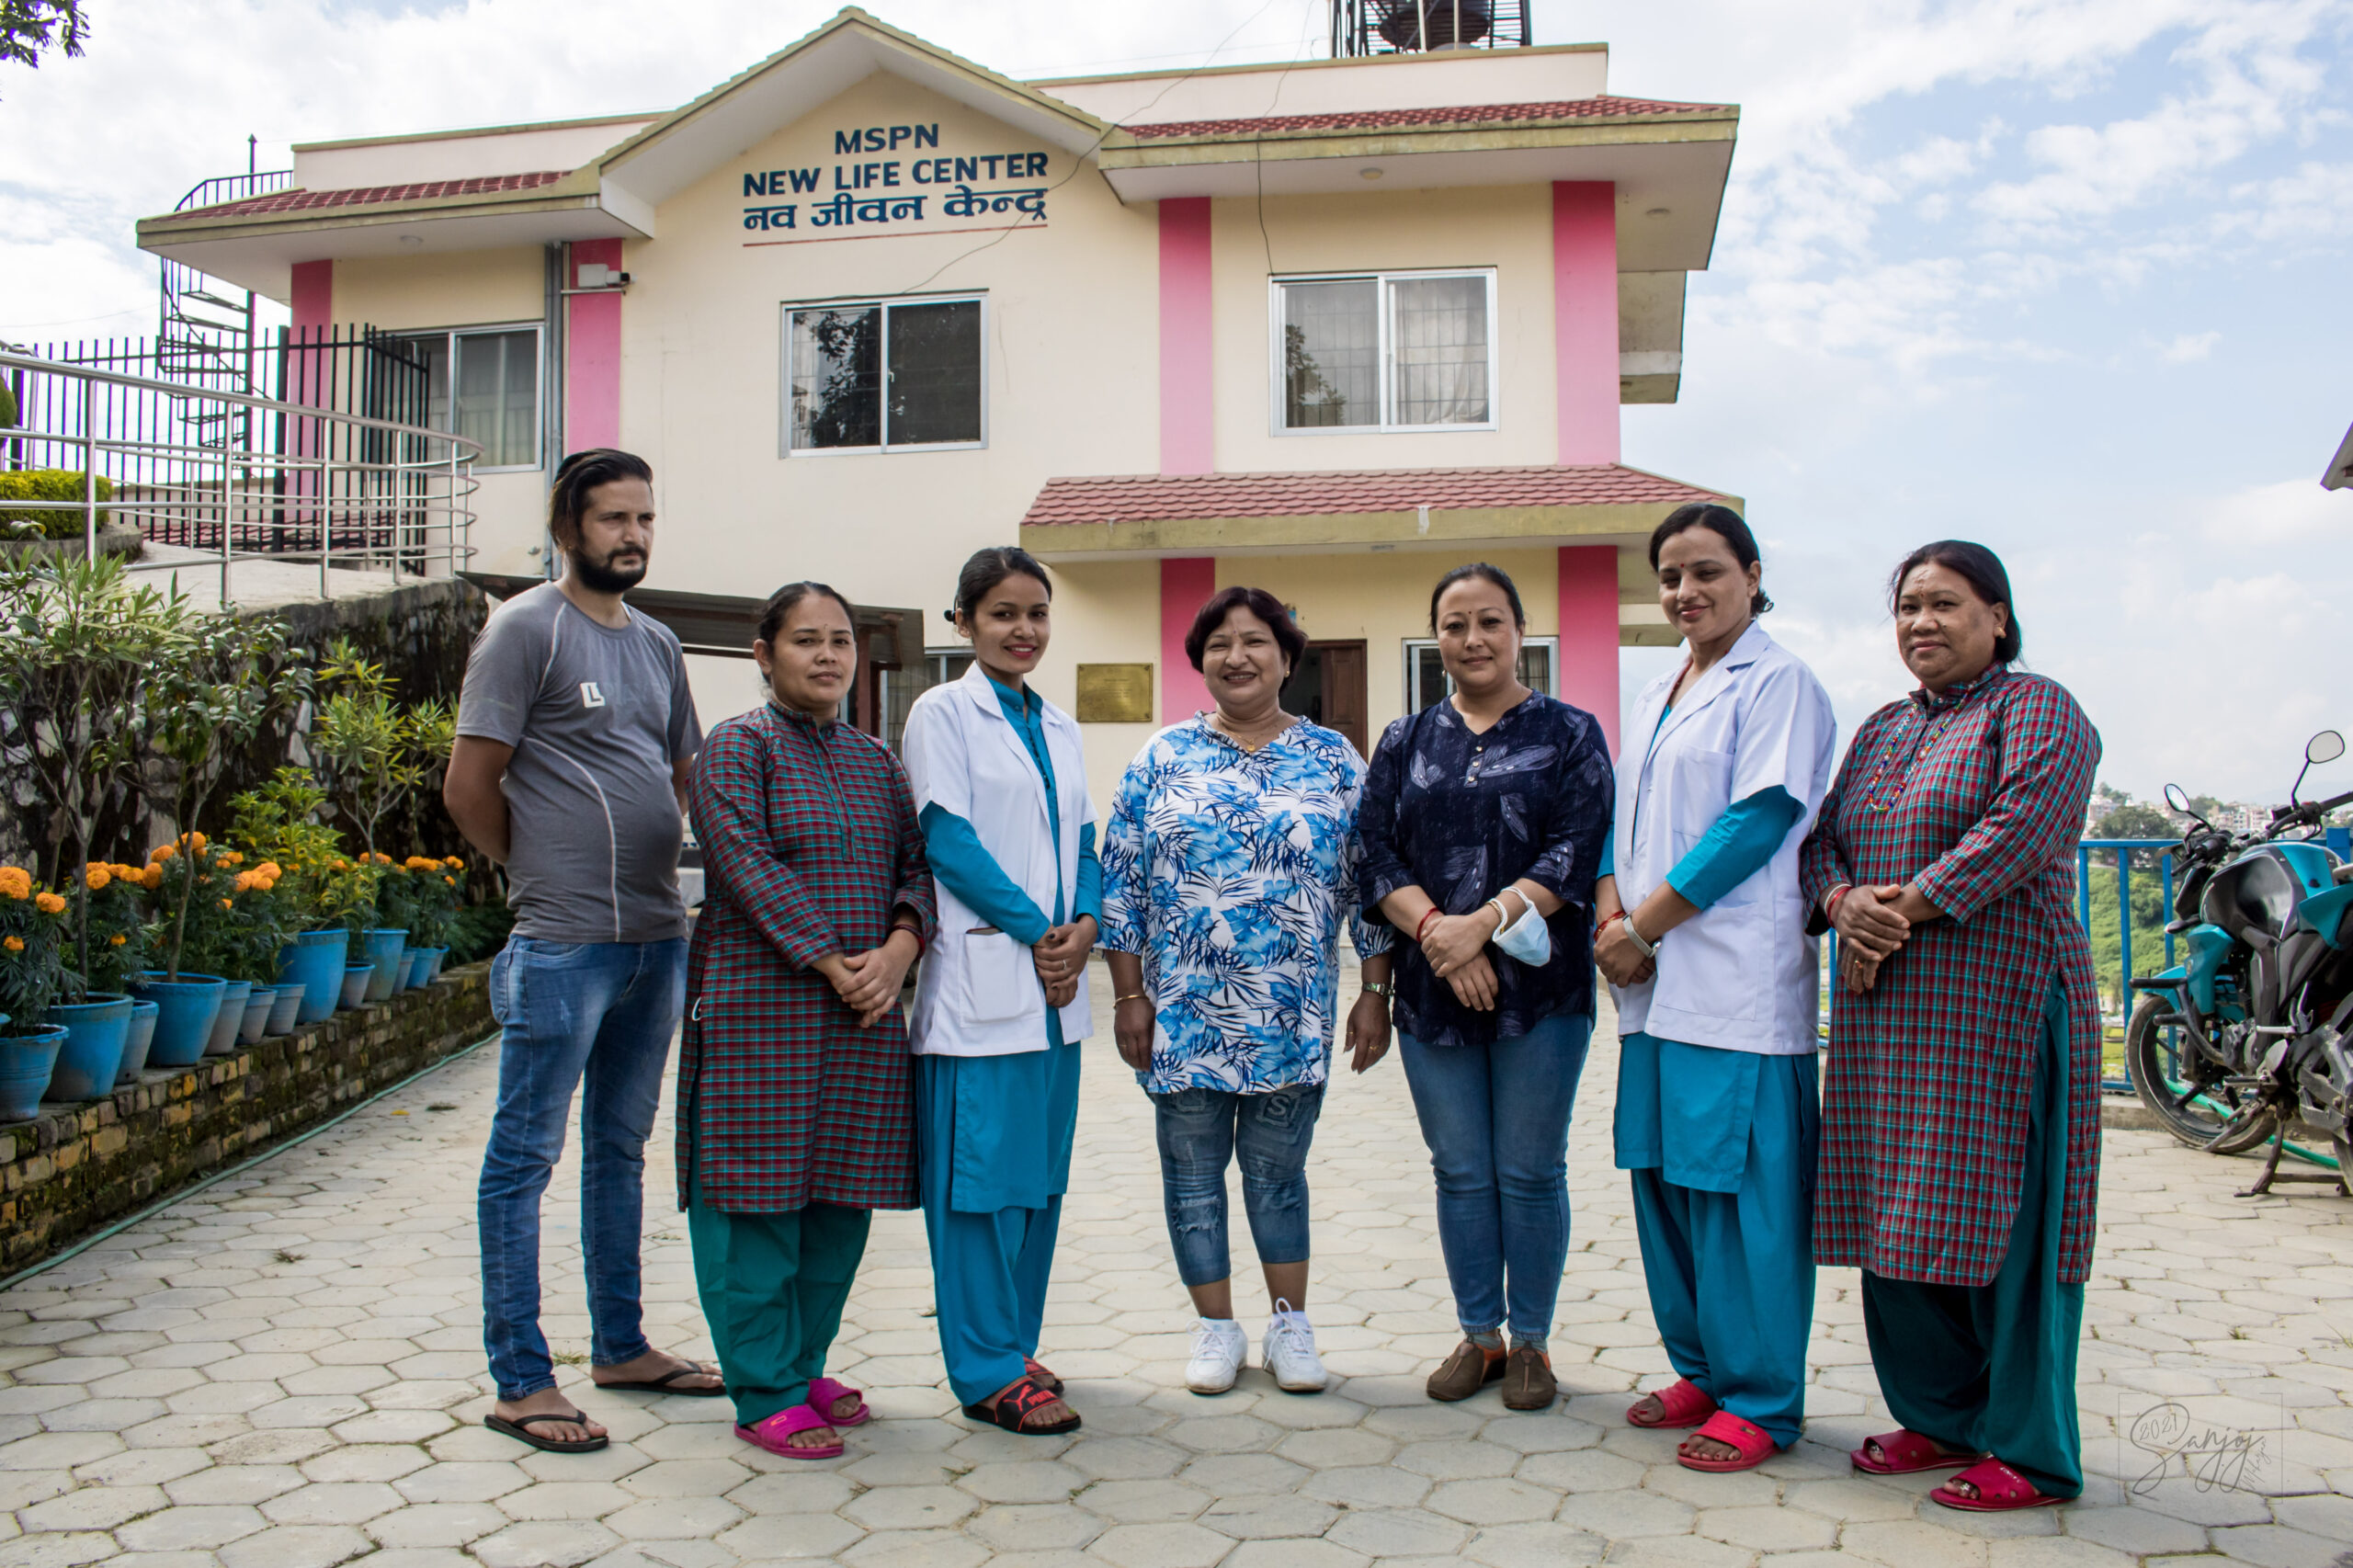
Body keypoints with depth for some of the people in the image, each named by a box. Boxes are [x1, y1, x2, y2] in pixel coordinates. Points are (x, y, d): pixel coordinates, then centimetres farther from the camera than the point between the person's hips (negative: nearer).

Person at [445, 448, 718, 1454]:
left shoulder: (656, 643, 15)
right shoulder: (527, 628, -7)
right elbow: (469, 788, -9)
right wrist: (547, 876, 0)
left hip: (658, 938, 8)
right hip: (564, 945, -8)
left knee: (622, 1149, 17)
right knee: (526, 1155, 0)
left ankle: (621, 1346, 28)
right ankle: (519, 1382, 7)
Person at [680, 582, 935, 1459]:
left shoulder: (874, 760, 15)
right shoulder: (736, 748, -3)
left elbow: (916, 865, 10)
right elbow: (748, 866, -14)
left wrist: (899, 948, -9)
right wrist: (831, 962, -18)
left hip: (863, 1016, 6)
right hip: (761, 1009, -6)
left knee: (841, 1199, 10)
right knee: (758, 1200, -1)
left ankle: (804, 1367, 25)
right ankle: (764, 1397, 9)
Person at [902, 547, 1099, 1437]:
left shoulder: (1057, 727, 17)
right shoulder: (943, 714, -3)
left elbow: (1080, 839, 15)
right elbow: (947, 839, -11)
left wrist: (1083, 924, -4)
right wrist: (1036, 930, -13)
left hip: (1054, 985, 7)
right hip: (980, 984, -7)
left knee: (1040, 1173, 11)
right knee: (980, 1172, -3)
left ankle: (1014, 1346, 23)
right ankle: (989, 1373, 6)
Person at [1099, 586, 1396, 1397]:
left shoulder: (1334, 759, 4)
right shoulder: (1162, 758, 2)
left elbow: (1366, 879, 4)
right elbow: (1121, 881, 2)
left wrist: (1375, 991, -1)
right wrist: (1129, 994, -2)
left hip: (1292, 1017, 0)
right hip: (1183, 1015, 0)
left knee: (1279, 1171, 9)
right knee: (1192, 1175, 8)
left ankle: (1290, 1326, 25)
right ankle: (1217, 1330, 24)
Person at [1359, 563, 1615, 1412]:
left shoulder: (1569, 733, 2)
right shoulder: (1405, 742, 10)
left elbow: (1575, 851, -8)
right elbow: (1377, 854, 2)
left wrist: (1484, 922, -20)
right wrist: (1435, 930, -15)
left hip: (1539, 989, -2)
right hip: (1432, 990, 3)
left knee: (1530, 1173, 5)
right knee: (1460, 1173, 10)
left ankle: (1531, 1341, 20)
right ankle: (1480, 1335, 24)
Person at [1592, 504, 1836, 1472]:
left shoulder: (1777, 683, -5)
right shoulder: (1657, 697, 20)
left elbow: (1759, 820, -14)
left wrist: (1644, 925, -12)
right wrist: (1610, 911, 0)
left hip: (1738, 978, -8)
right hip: (1656, 977, 8)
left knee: (1737, 1182, -4)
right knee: (1663, 1174, 12)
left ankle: (1759, 1401, 8)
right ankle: (1703, 1370, 26)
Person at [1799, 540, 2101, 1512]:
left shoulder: (2036, 709, -2)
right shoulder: (1883, 729, 19)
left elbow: (2018, 831, -16)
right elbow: (1822, 836, 13)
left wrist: (1905, 909, -17)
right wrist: (1844, 903, -9)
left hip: (2001, 1004, -7)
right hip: (1886, 1015, 7)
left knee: (2003, 1222, -2)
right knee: (1897, 1220, 9)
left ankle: (2029, 1453, 9)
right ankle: (1940, 1416, 23)